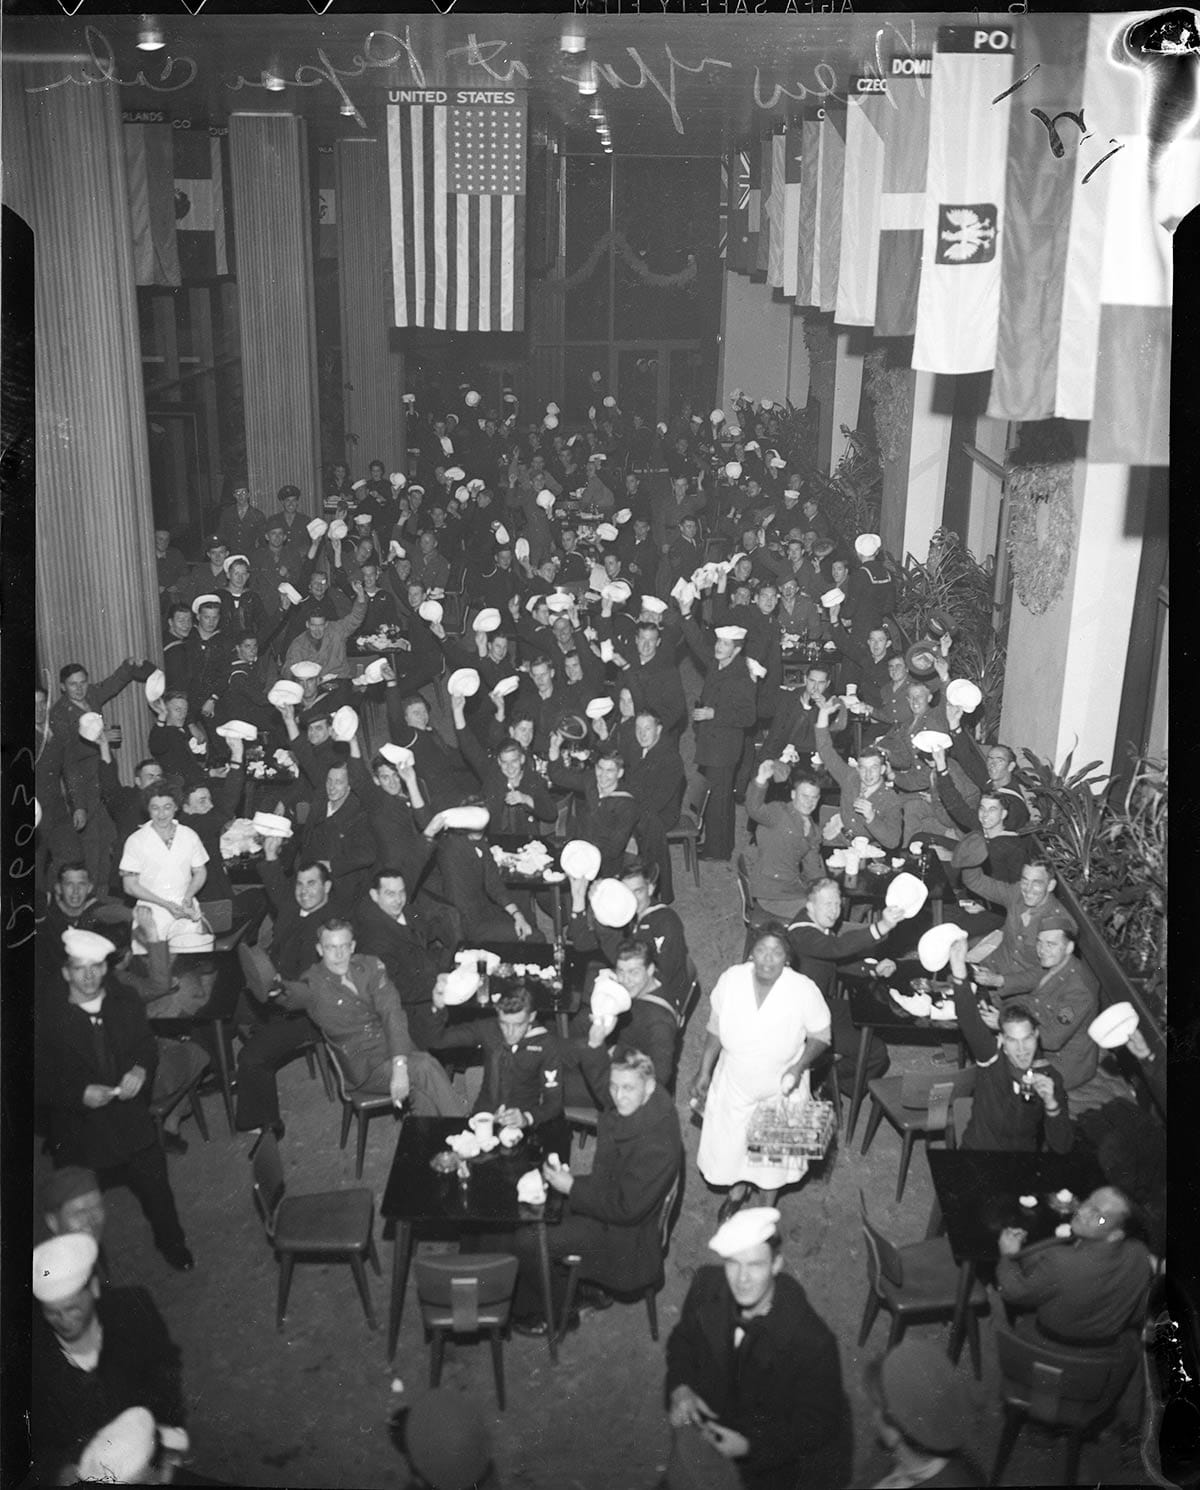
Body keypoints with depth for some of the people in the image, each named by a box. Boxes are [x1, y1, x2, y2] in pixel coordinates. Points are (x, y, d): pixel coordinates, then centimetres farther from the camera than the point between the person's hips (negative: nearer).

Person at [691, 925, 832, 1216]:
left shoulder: (804, 990, -25)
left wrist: (799, 1067, -24)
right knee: (727, 1147, 19)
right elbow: (715, 1030, -3)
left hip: (780, 1090, -2)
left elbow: (821, 1036, -9)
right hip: (733, 1085, 2)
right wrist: (704, 1072, 3)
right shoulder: (730, 980, -19)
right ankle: (739, 1189, 54)